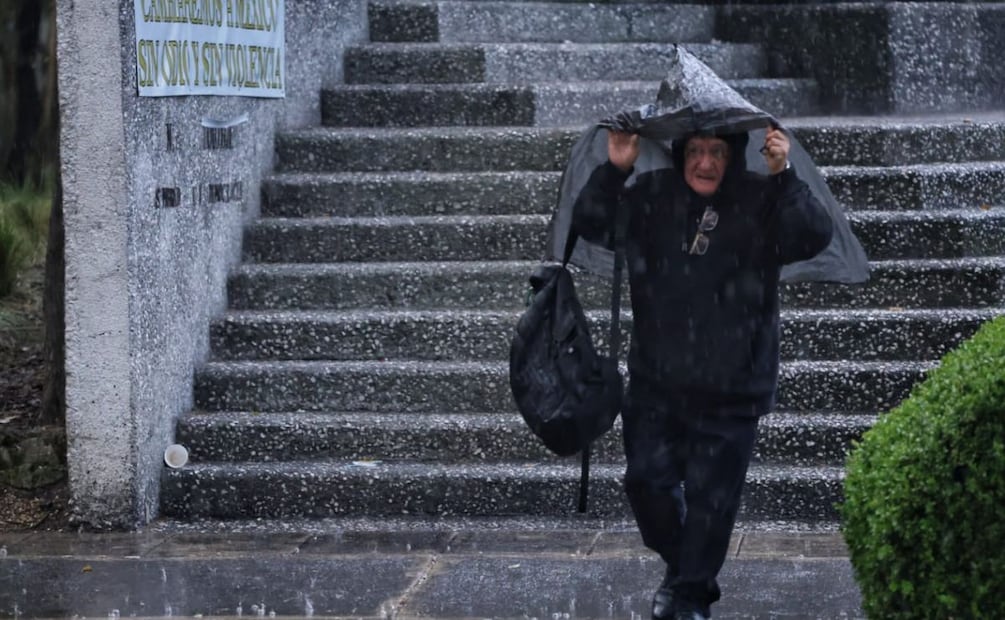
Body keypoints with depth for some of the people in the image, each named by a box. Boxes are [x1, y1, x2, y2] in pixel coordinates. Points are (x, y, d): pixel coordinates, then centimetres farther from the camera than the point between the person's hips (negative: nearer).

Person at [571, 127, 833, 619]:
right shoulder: (653, 195, -3)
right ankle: (678, 564, 36)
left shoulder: (760, 201, -9)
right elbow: (590, 224, -5)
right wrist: (614, 171, -20)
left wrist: (784, 177, -32)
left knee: (711, 496, 3)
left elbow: (814, 237, -21)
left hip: (732, 390, -2)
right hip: (655, 382, 3)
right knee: (647, 479, 8)